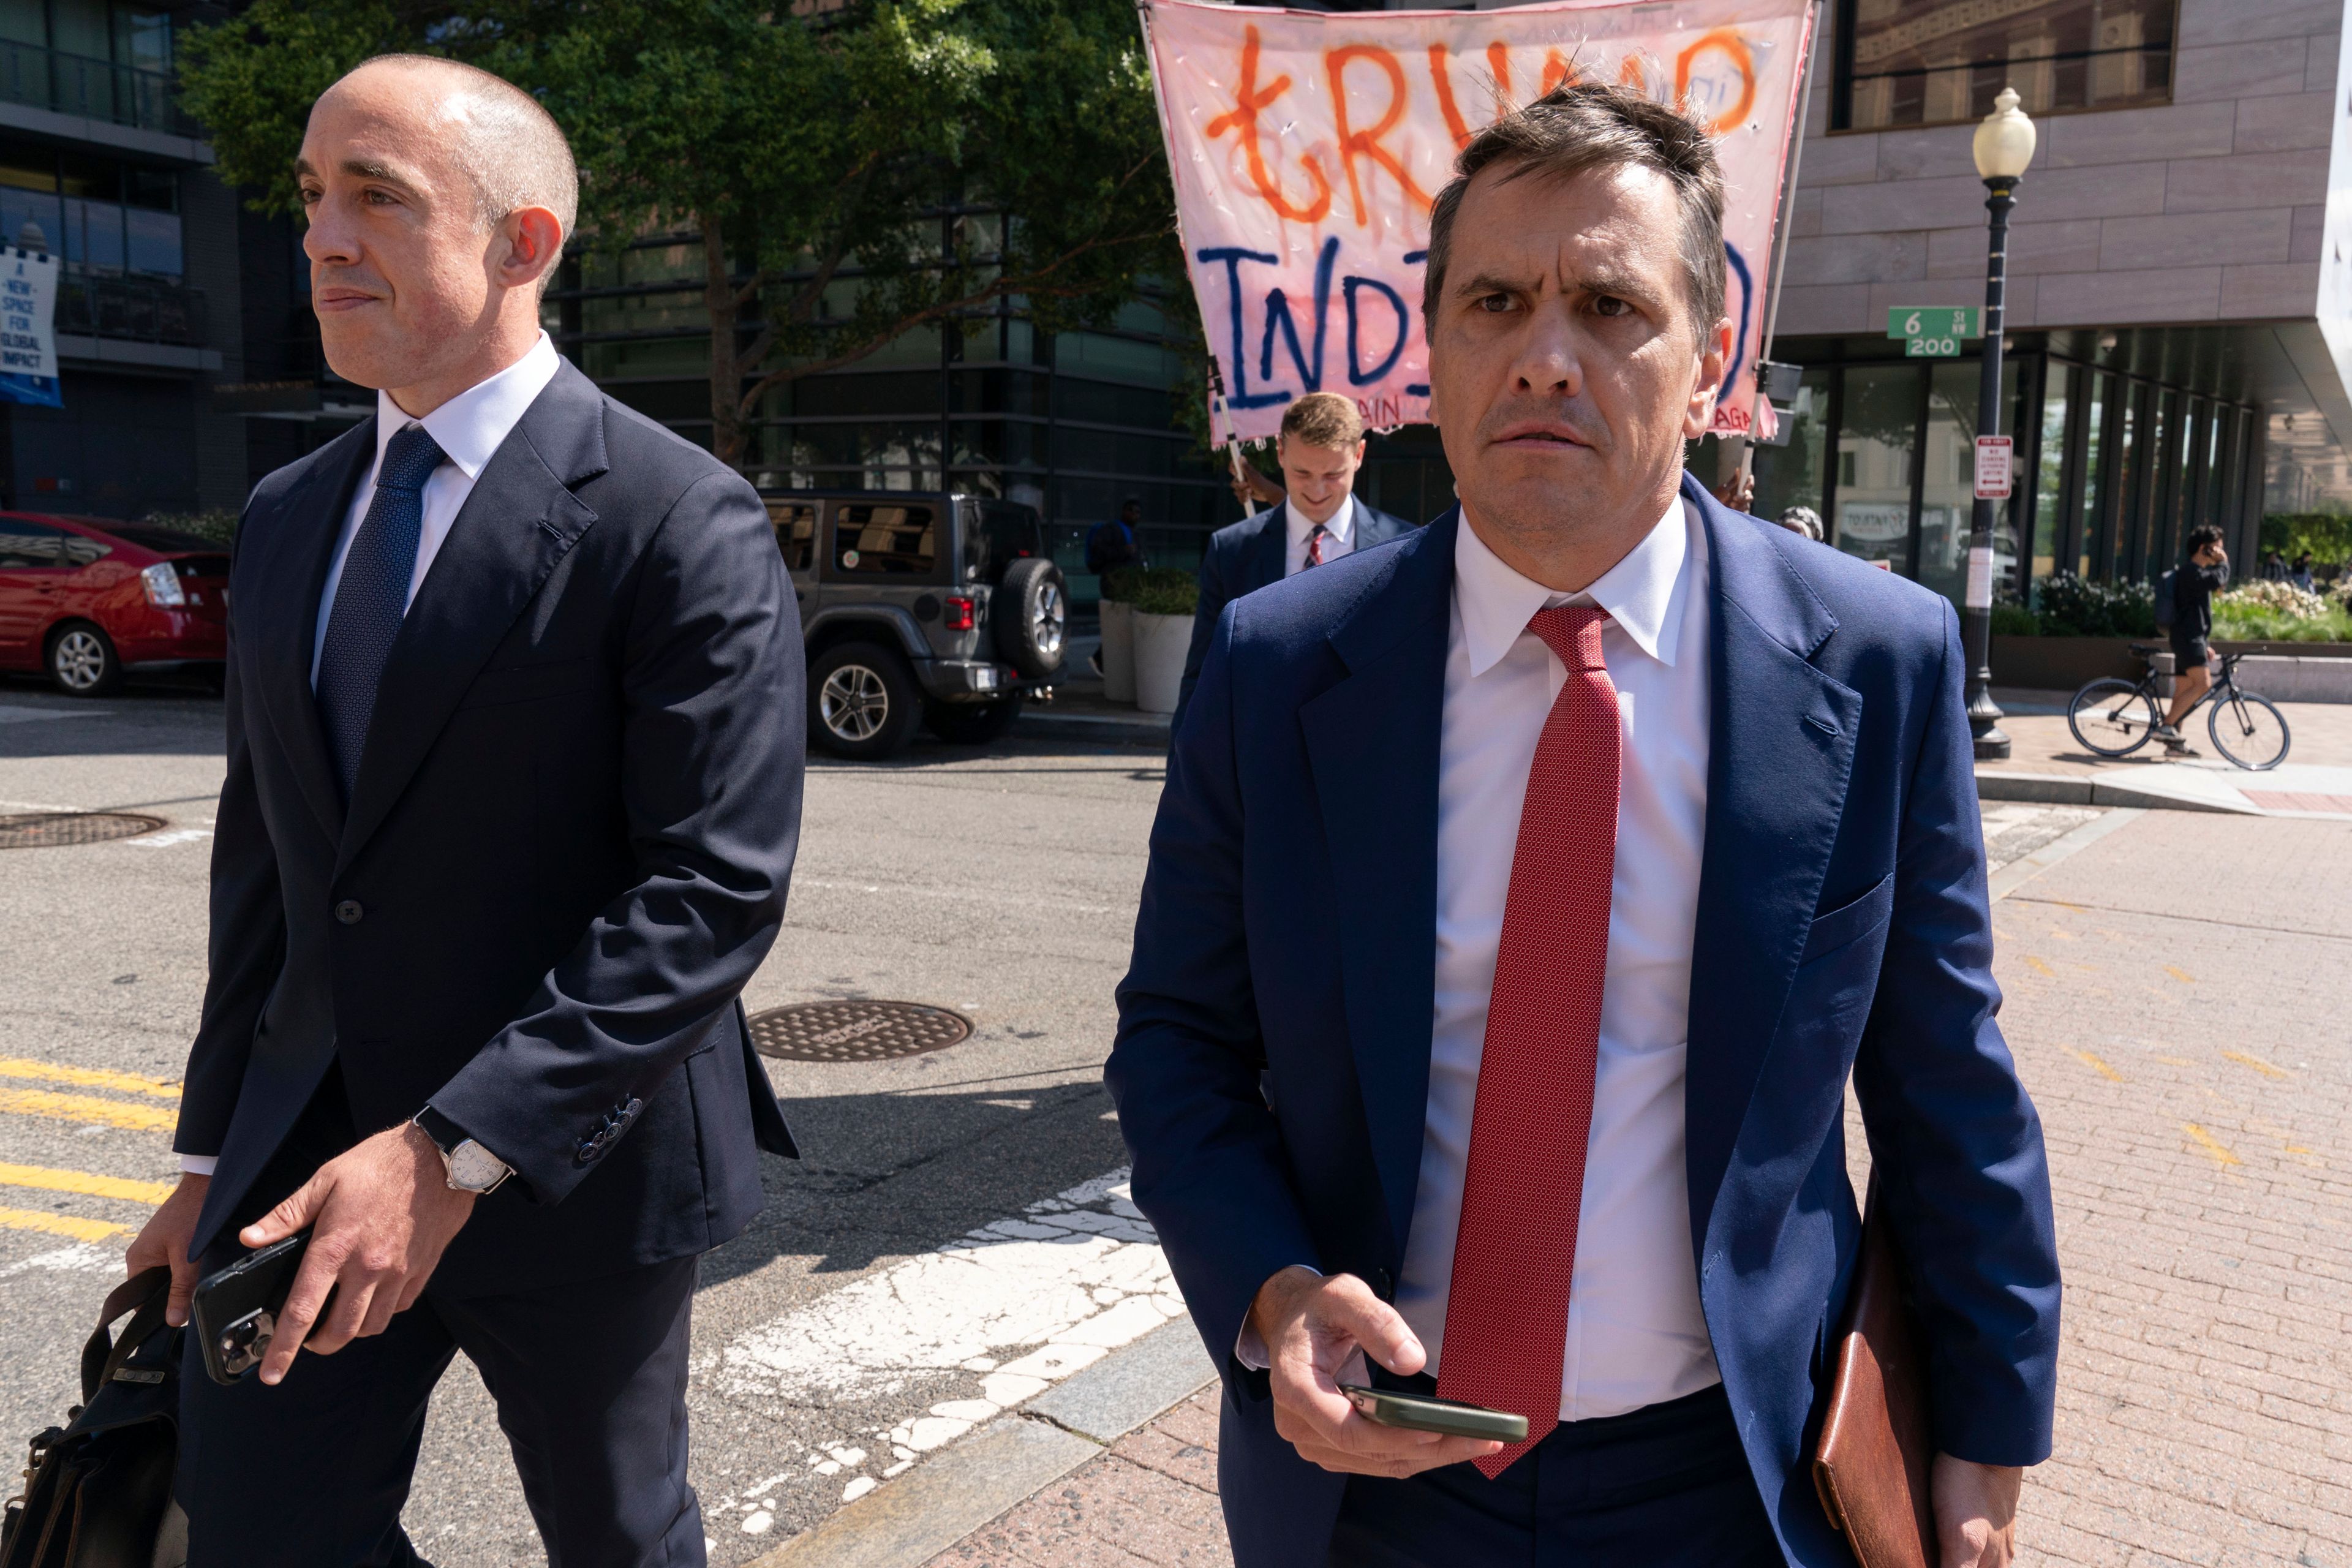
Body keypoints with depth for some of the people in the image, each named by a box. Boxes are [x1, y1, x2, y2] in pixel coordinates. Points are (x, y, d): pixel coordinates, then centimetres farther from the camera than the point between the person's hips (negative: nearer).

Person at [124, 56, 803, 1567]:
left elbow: (717, 889, -21)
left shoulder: (684, 523, -15)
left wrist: (456, 1151, -24)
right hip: (305, 1150, 5)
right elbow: (261, 856, 13)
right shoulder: (287, 518, 8)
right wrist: (216, 1154, 11)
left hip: (572, 1161, -5)